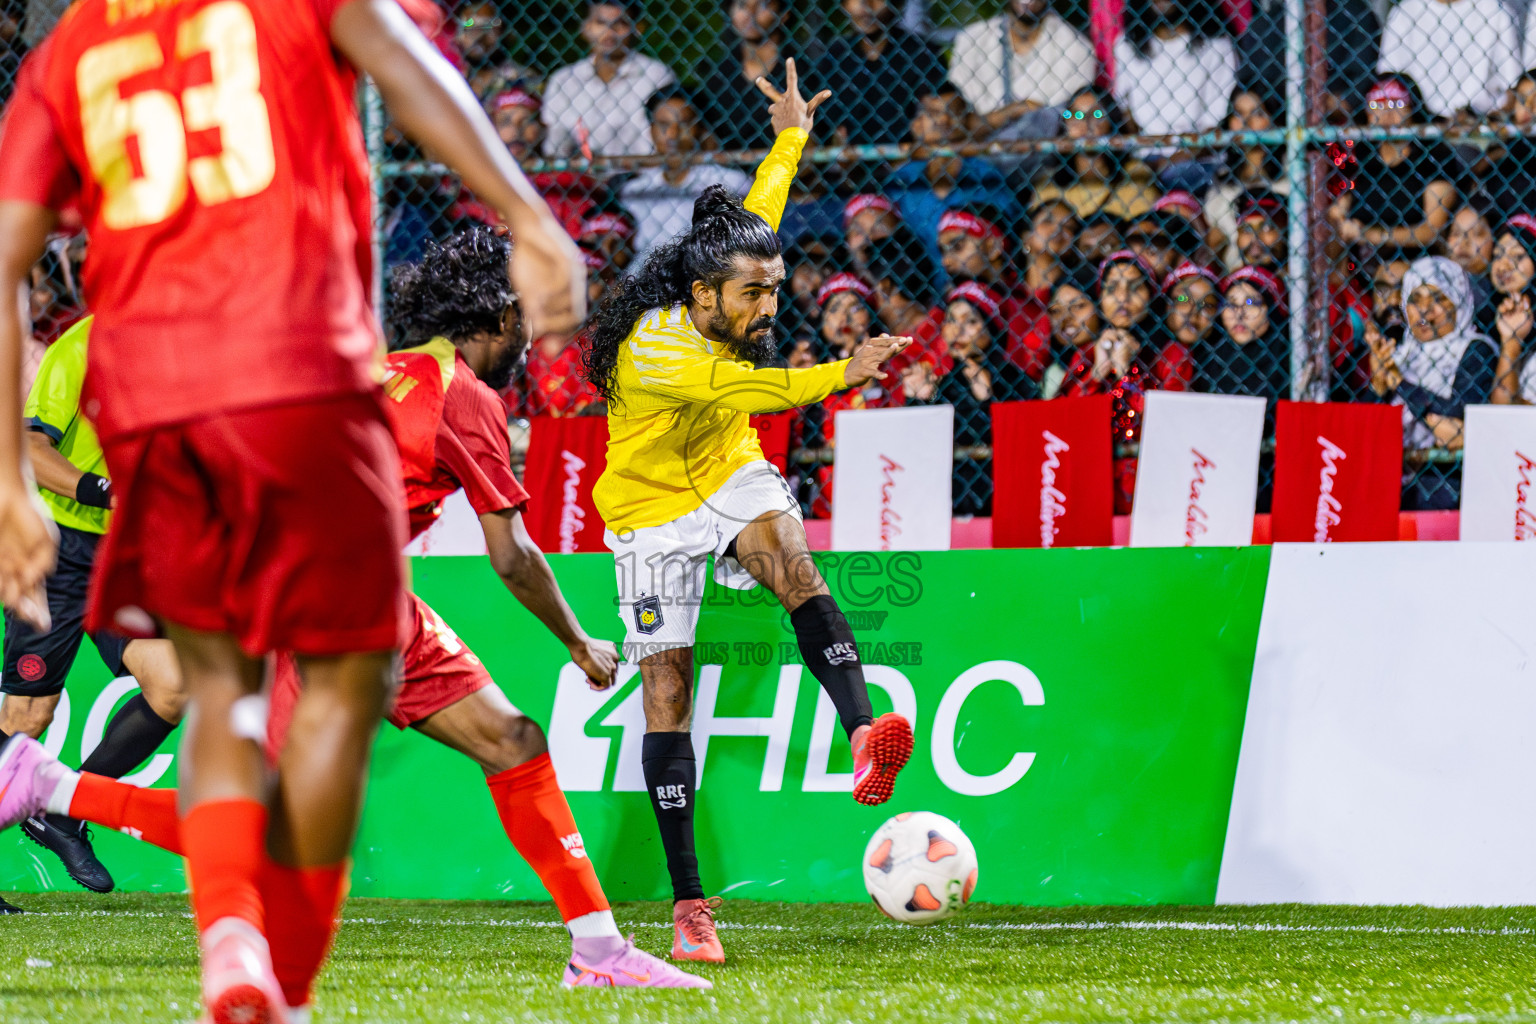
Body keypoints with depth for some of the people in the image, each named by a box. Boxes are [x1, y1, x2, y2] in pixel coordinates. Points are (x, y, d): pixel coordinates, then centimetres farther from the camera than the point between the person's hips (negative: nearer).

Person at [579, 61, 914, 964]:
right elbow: (745, 390, -47)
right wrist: (841, 375, -58)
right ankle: (689, 905, -2)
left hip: (729, 477, 4)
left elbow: (755, 218, 12)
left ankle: (864, 739, -49)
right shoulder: (655, 351, -31)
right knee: (668, 692, -5)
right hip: (652, 508, -4)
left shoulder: (733, 304, -10)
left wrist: (791, 136, 24)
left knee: (789, 557, -30)